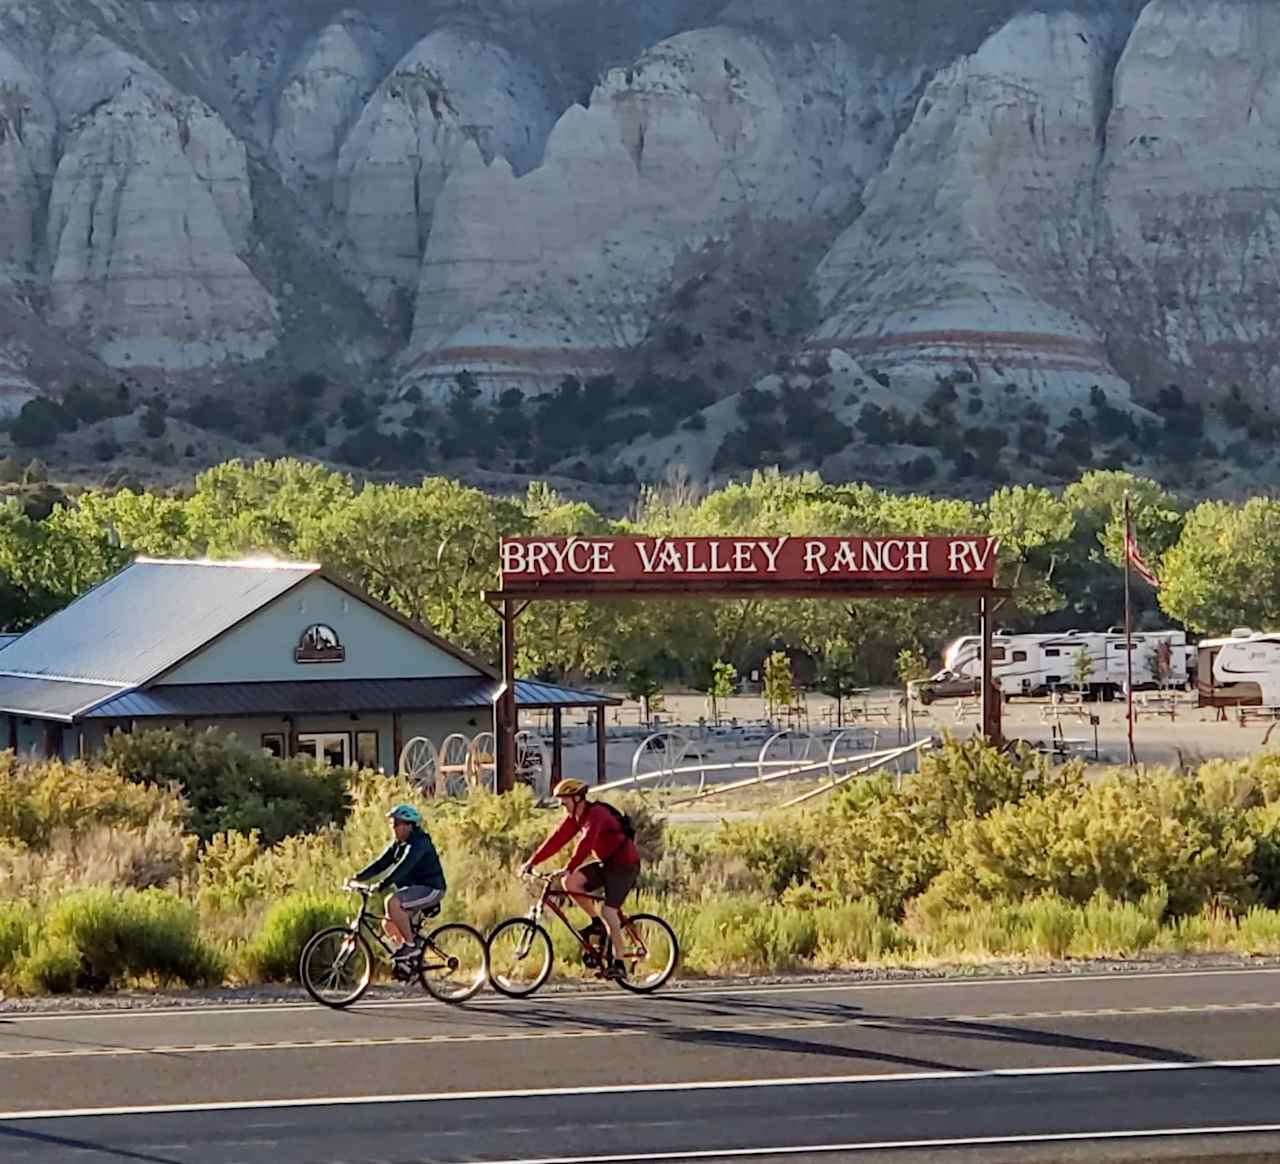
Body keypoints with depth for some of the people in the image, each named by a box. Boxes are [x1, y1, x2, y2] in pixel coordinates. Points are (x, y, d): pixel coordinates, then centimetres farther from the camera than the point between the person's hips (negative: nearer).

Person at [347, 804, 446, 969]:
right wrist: (357, 877, -5)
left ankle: (409, 946, -22)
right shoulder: (397, 844, 10)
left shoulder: (419, 842, -19)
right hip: (414, 888, 9)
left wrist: (382, 885, -39)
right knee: (388, 924, 3)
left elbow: (403, 867, -31)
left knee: (392, 902, -29)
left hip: (430, 888, -9)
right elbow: (381, 863, 6)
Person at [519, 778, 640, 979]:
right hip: (606, 863, 9)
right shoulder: (574, 817, 4)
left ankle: (618, 964, -10)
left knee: (609, 912, -17)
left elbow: (586, 843, -37)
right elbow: (557, 839, 2)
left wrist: (569, 869, -47)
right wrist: (532, 862, -5)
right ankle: (596, 923, 4)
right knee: (570, 883, -9)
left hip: (624, 864, -9)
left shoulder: (596, 814, -24)